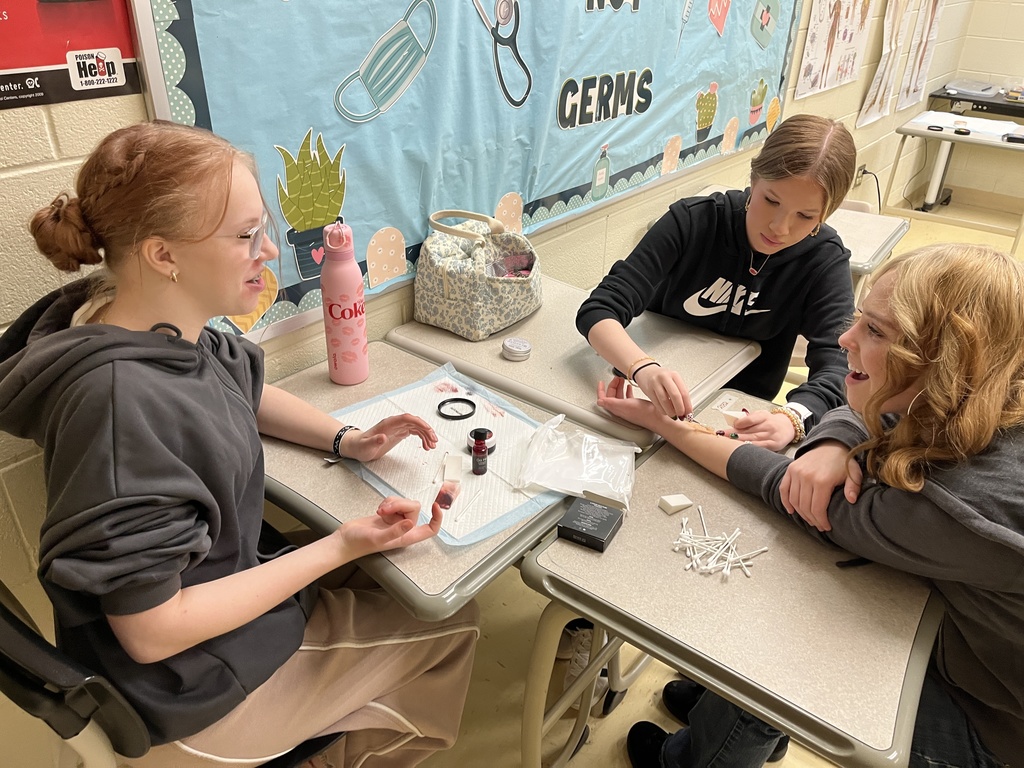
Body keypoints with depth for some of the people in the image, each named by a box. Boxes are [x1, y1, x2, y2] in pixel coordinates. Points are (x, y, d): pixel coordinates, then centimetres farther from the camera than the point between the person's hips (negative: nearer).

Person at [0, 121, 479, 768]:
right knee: (453, 619, 9)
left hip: (231, 570, 7)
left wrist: (347, 440, -3)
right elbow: (151, 633, -28)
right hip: (198, 688, -7)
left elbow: (243, 389, 11)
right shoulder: (125, 403, -36)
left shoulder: (170, 328, -11)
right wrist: (339, 548, -26)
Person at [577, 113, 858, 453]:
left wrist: (792, 418, -42)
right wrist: (644, 370, -43)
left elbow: (837, 368, -19)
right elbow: (598, 310, -22)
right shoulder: (693, 221, -16)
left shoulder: (825, 261, -11)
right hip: (653, 403, -1)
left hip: (740, 420, 2)